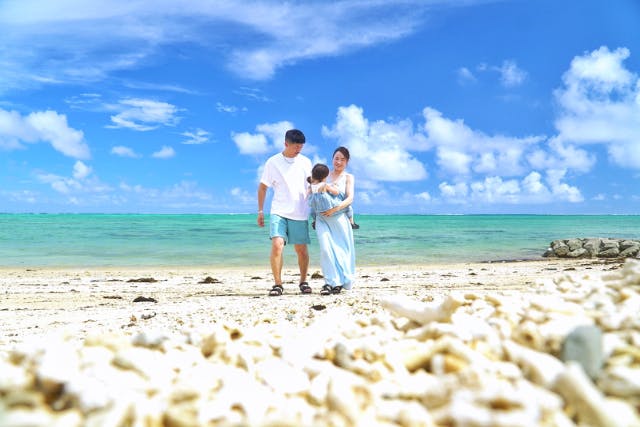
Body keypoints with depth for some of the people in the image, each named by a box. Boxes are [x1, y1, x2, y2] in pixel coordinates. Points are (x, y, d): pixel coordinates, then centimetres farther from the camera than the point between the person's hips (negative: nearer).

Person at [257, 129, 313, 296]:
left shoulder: (305, 162, 7)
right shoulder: (273, 162, 2)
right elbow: (262, 187, 8)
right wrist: (260, 211, 3)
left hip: (300, 214, 2)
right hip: (278, 212, -2)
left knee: (302, 250, 5)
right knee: (277, 245, -18)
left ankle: (303, 281, 25)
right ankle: (278, 284, -6)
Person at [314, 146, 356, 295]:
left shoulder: (348, 177, 8)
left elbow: (350, 198, -5)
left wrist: (335, 209, -20)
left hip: (339, 218, -1)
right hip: (322, 218, 1)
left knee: (341, 249, 1)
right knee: (326, 248, -12)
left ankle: (339, 282, 15)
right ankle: (331, 281, -6)